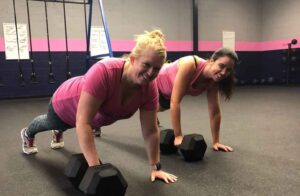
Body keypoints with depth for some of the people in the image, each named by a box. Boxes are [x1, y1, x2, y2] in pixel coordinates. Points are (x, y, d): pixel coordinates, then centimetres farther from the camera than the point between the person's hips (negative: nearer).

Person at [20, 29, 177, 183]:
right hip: (67, 104, -3)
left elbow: (151, 131, -21)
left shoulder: (150, 88, -31)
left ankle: (58, 133, 74)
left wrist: (155, 167, -18)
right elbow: (83, 123, -46)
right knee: (51, 123, 33)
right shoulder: (104, 72, -47)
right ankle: (28, 133, 68)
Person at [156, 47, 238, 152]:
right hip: (154, 81, -6)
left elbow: (215, 111, -18)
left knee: (161, 107, 37)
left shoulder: (212, 82, -26)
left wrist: (216, 141, -16)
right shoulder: (189, 65, -45)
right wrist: (178, 136, -42)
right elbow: (175, 101, -45)